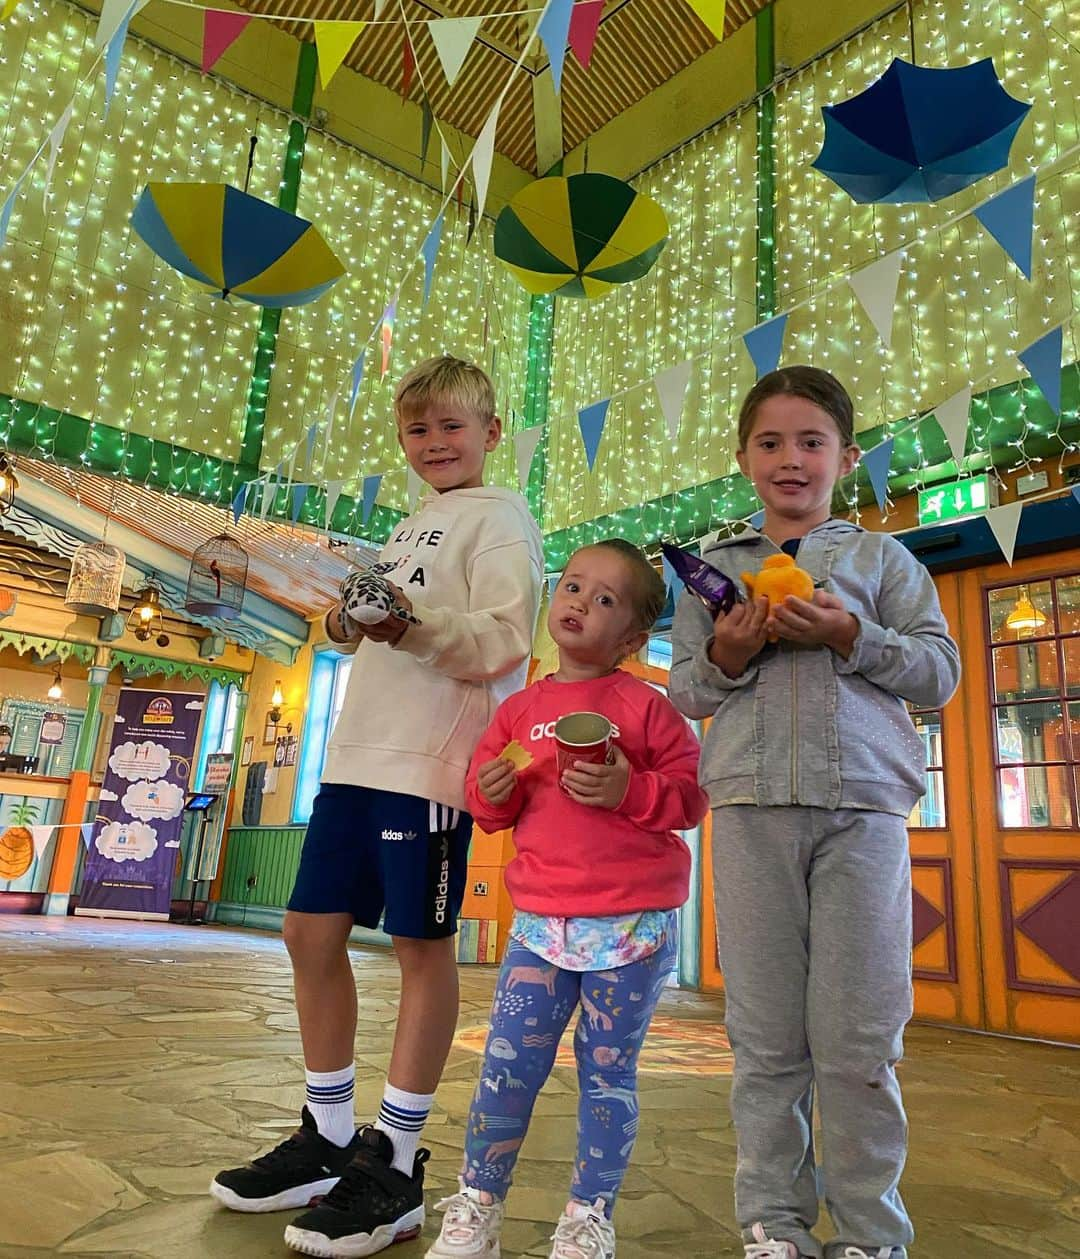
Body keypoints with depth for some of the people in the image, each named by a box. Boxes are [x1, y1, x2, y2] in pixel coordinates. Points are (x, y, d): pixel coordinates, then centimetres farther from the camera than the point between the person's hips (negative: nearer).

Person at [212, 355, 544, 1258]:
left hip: (432, 762, -9)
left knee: (421, 943, -1)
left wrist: (410, 625, -26)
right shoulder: (410, 530, 23)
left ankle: (395, 1163, 14)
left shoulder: (499, 517, -1)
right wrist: (351, 629, 8)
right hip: (360, 754, 9)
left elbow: (502, 643, -14)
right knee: (311, 930, 10)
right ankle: (328, 1138, 26)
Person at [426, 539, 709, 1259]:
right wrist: (494, 792, -7)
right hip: (541, 919, 3)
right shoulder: (521, 709, 9)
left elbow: (692, 795, -4)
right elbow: (490, 806, 16)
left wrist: (629, 790, -20)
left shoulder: (645, 706, -1)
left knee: (607, 1070, 9)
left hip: (633, 924, -2)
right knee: (508, 1063, 4)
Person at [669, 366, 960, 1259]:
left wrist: (852, 635, -9)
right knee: (766, 1037, 6)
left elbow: (940, 675, 6)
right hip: (751, 807, 1)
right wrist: (725, 658, -6)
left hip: (861, 807, -1)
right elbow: (684, 691, 15)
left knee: (857, 1039, 2)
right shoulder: (716, 568, 16)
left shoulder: (880, 558, 13)